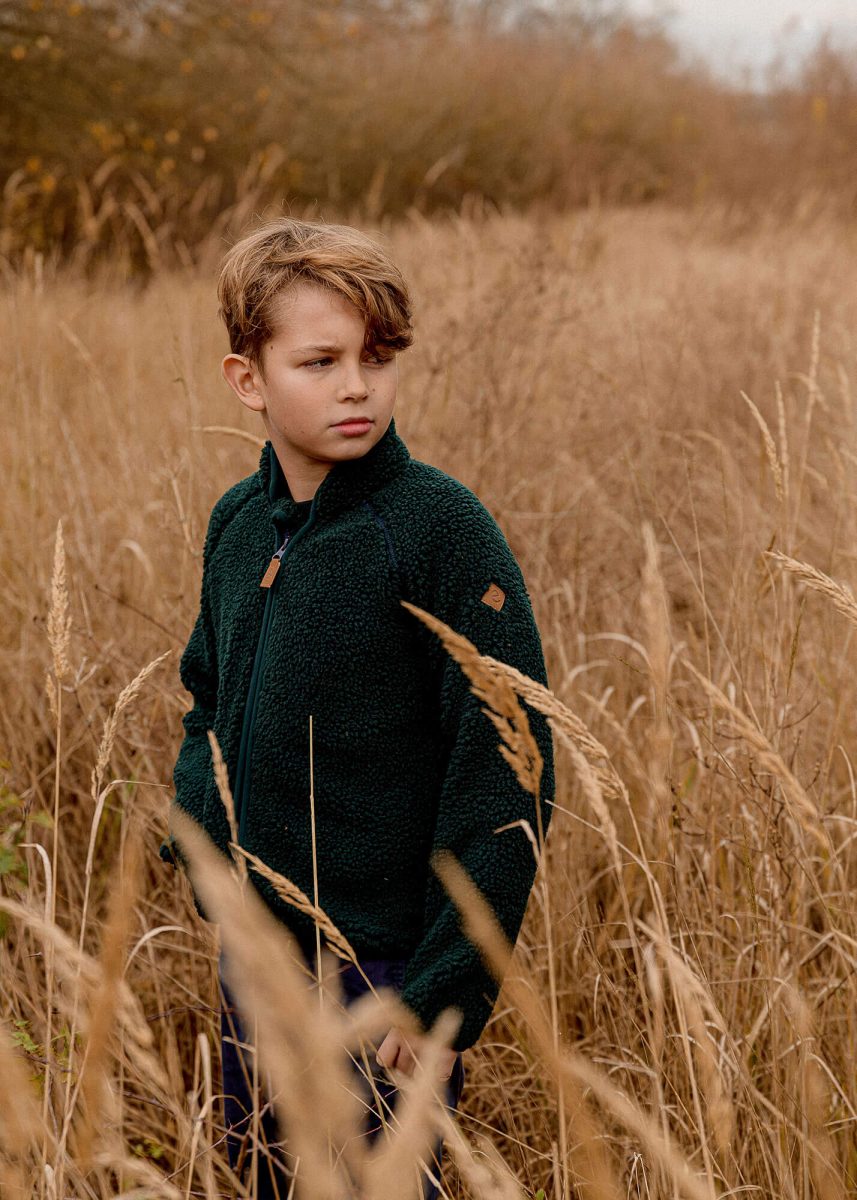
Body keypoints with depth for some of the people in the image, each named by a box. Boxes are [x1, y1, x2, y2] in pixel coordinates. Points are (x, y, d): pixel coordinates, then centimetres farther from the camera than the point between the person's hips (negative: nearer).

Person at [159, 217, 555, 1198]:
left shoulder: (442, 528, -16)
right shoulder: (237, 525, 4)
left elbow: (507, 774, -17)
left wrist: (448, 989, -19)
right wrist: (194, 828, 5)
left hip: (382, 969, -6)